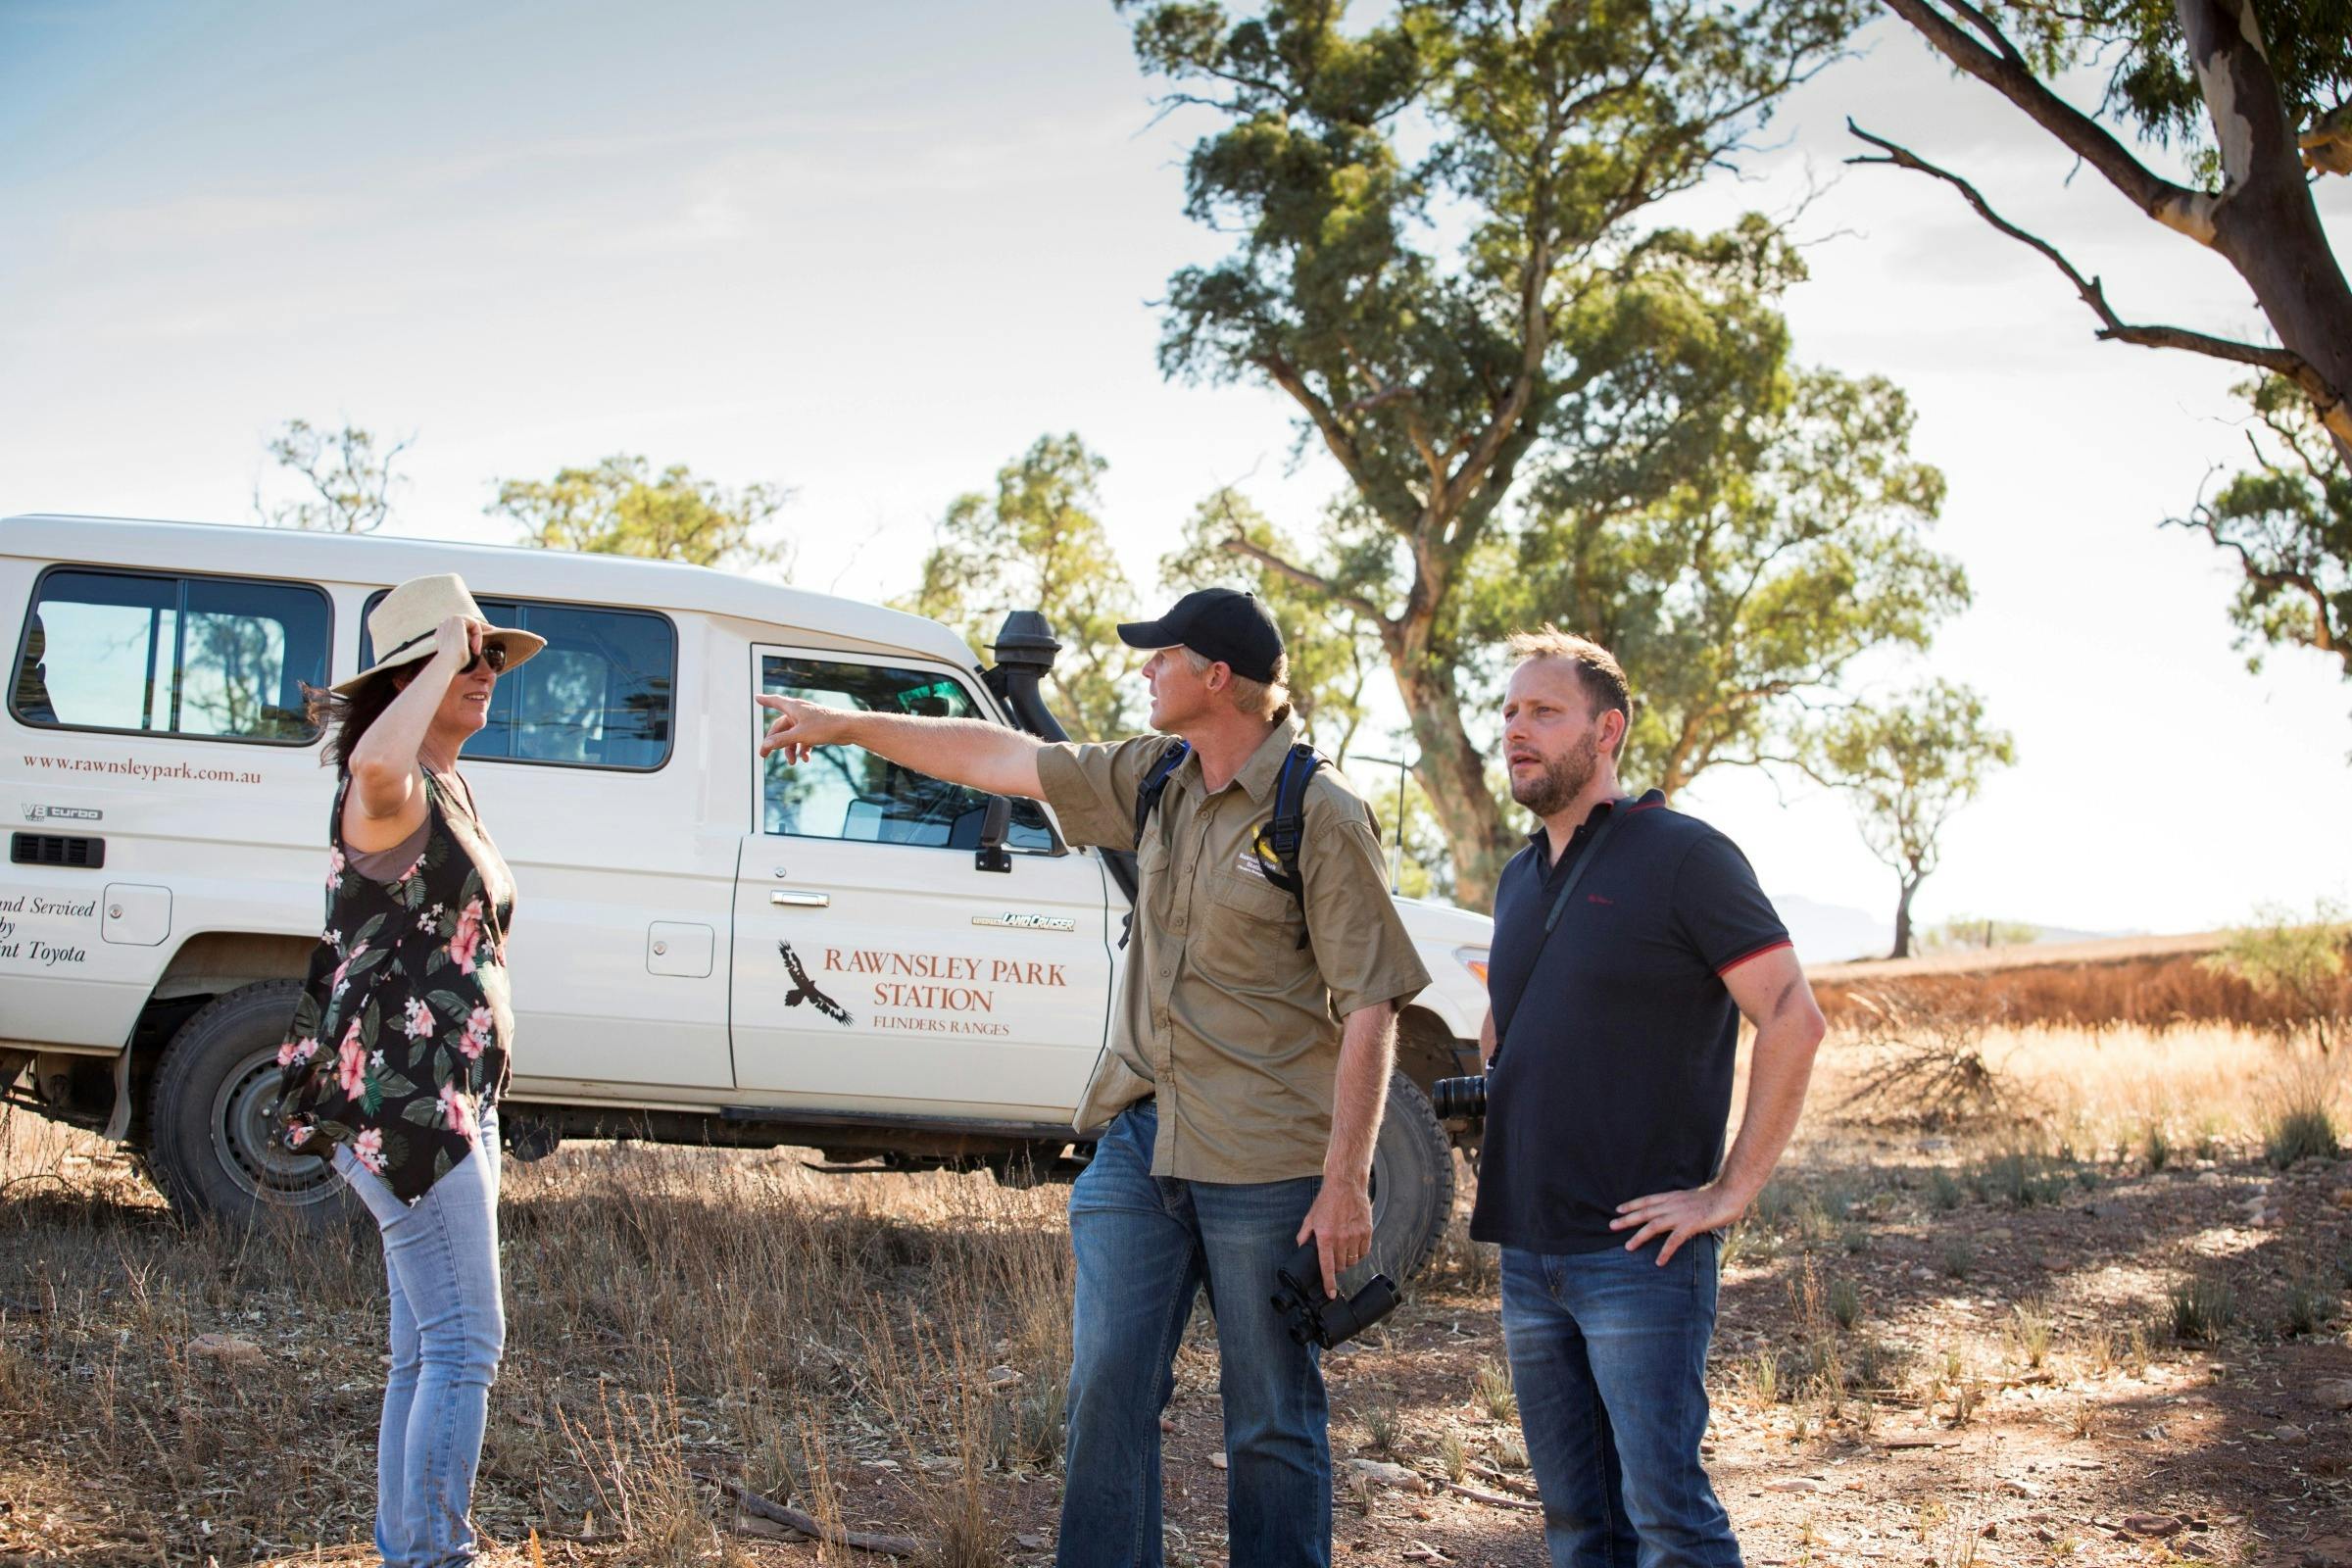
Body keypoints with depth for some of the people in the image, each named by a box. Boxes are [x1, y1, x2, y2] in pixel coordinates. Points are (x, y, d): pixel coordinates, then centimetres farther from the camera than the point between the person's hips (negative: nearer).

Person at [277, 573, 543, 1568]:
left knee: (426, 1352, 13)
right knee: (465, 1342, -12)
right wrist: (446, 655, -28)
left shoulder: (452, 792, 17)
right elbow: (377, 761, -40)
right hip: (396, 1099, -10)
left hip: (451, 1099, 10)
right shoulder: (388, 793, -13)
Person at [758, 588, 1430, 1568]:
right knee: (1106, 1392, 4)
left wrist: (1345, 1181, -16)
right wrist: (844, 726, 23)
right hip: (1139, 1141, 6)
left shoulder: (1321, 815, -10)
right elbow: (999, 758, 19)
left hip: (1264, 1165, -6)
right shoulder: (1154, 780, 10)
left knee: (1271, 1421, 4)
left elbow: (1369, 1008, -12)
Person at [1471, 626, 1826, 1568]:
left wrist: (1732, 1191, -16)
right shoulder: (1520, 879, 15)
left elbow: (1793, 1020, -14)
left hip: (1637, 1252, -7)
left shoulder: (1681, 856, -8)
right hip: (1527, 1252, 7)